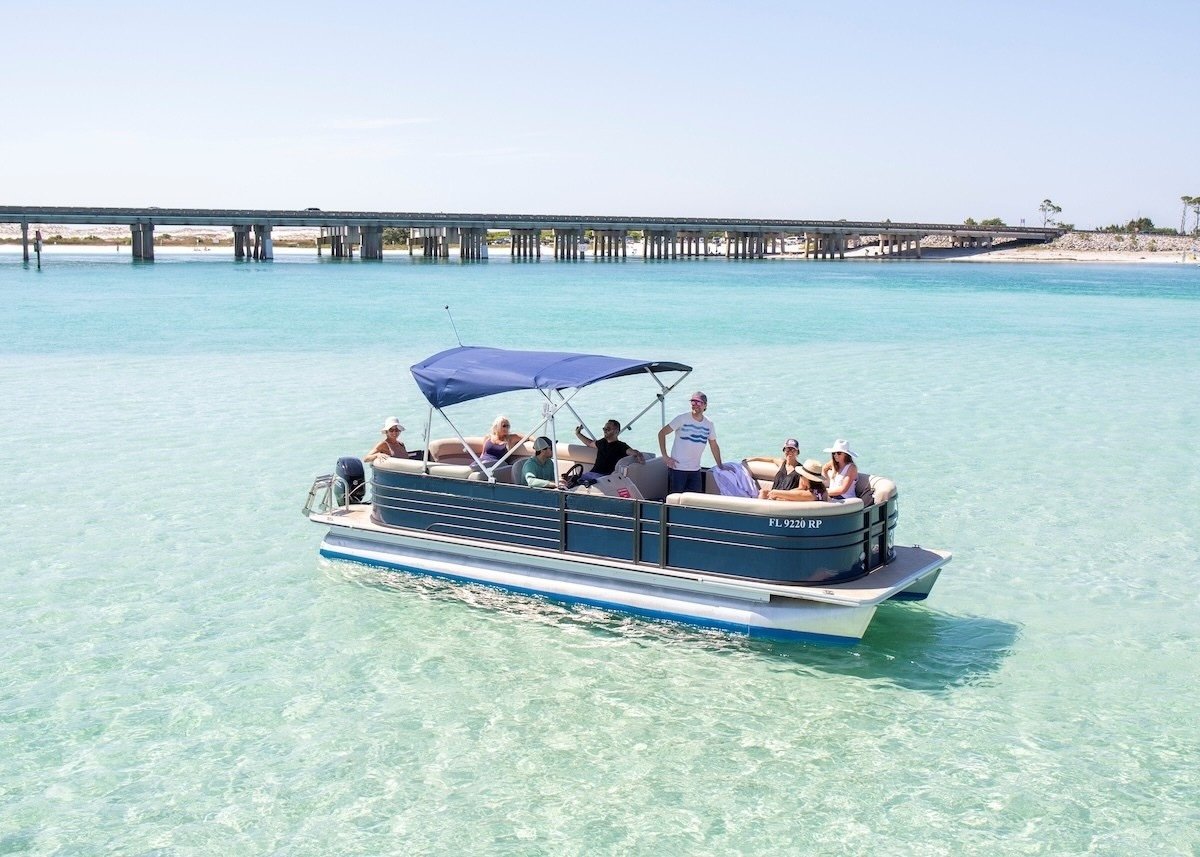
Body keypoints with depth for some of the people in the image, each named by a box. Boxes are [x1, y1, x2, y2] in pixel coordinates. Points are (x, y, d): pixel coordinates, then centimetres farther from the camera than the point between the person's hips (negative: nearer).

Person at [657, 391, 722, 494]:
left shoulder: (709, 424, 7)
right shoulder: (682, 419, -7)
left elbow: (714, 446, 18)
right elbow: (661, 433, -4)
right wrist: (665, 456, -9)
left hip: (695, 470, 4)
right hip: (677, 468, -4)